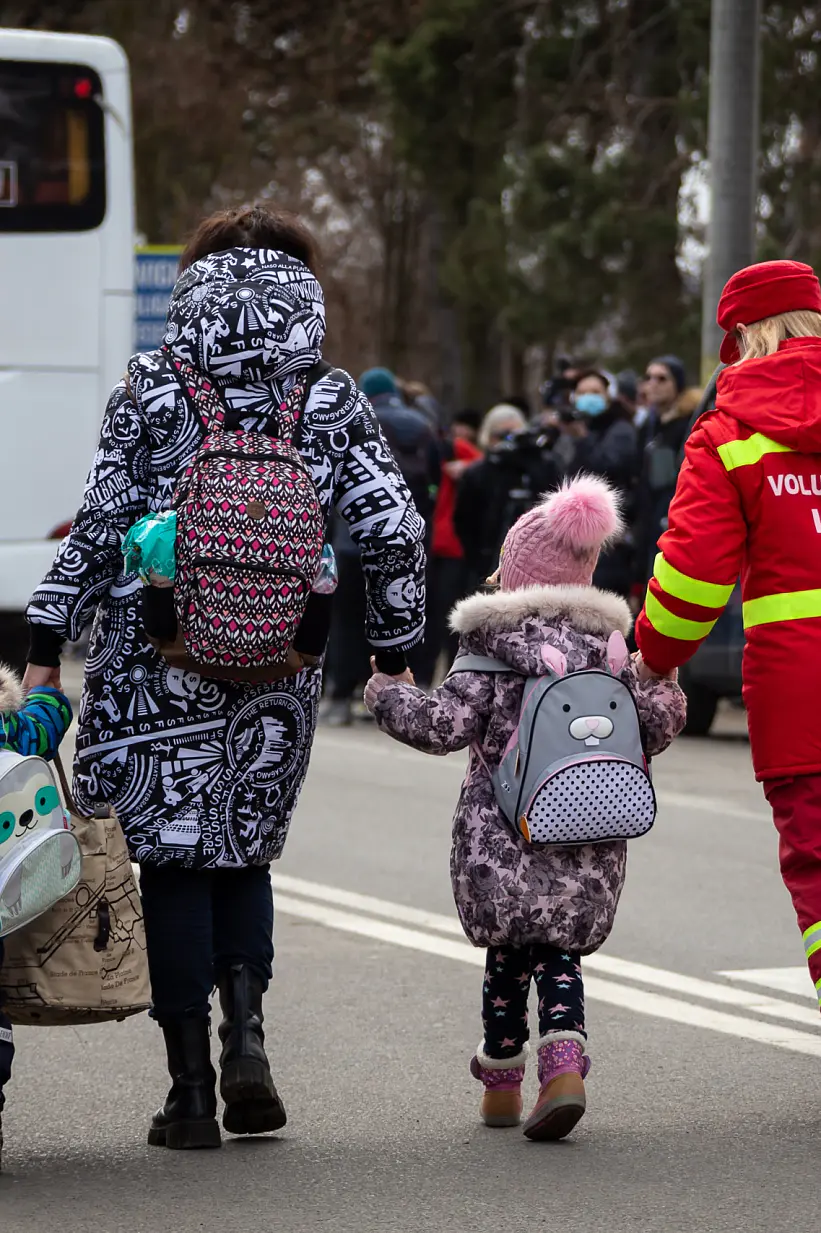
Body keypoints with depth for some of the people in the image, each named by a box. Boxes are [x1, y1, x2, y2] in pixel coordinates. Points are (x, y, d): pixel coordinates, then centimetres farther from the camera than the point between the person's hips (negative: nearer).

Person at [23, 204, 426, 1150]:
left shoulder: (150, 391, -1)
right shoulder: (330, 402, 4)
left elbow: (99, 525, -4)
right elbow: (394, 531, 0)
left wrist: (47, 646, 1)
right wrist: (394, 654, 11)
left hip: (158, 657, -2)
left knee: (173, 860, 5)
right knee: (244, 851, 19)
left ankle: (191, 1089, 4)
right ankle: (245, 1030, -2)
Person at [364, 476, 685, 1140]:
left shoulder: (495, 645, -5)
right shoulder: (607, 646, 7)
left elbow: (445, 725, -10)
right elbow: (653, 727, 8)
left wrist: (389, 695, 7)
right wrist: (666, 694, 30)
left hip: (502, 840, -3)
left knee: (508, 956, 10)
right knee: (560, 956, 10)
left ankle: (501, 1083, 18)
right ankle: (564, 1064, -11)